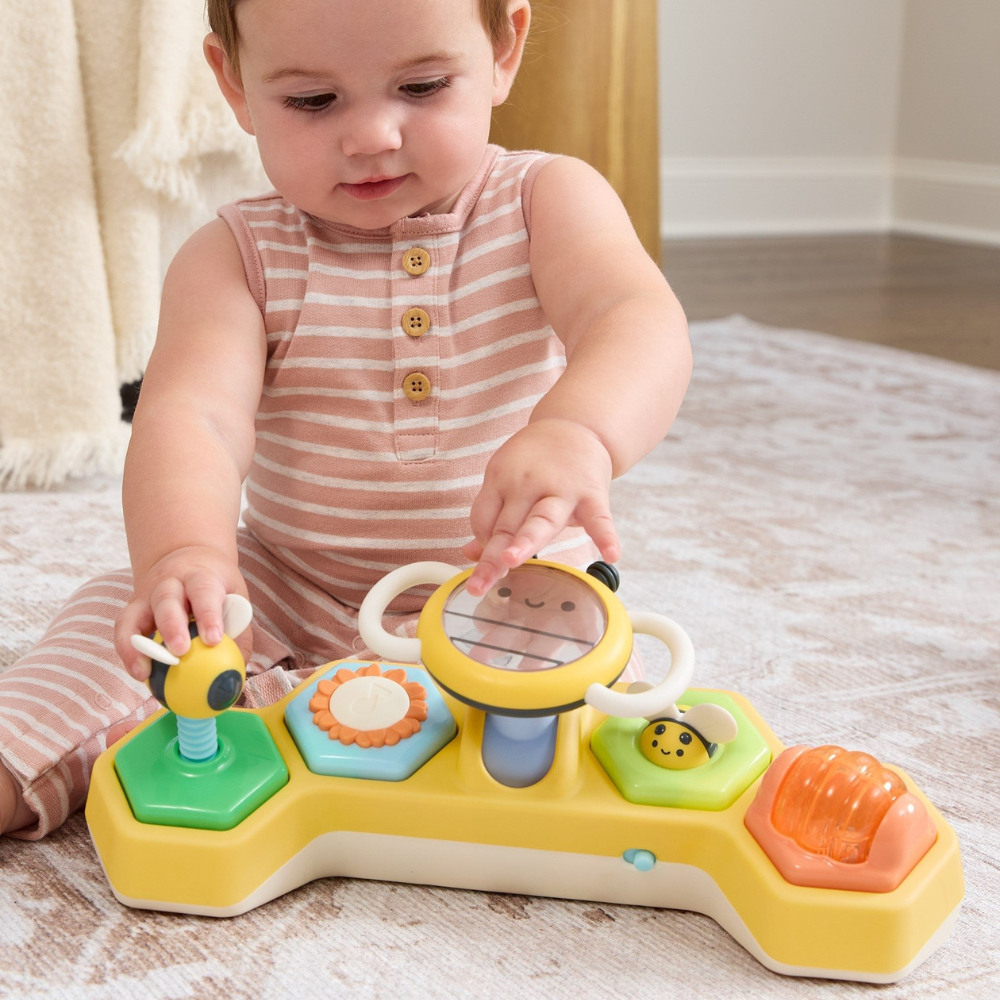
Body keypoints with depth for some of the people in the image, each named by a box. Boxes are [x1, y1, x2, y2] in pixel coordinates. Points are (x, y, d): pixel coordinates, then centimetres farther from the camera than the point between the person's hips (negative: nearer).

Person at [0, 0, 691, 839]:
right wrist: (183, 551, -49)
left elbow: (639, 323, -30)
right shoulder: (239, 257, -8)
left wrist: (577, 433, -54)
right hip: (287, 599, 2)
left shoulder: (546, 202, -10)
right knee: (118, 608, -14)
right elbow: (192, 414, -26)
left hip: (503, 602, -1)